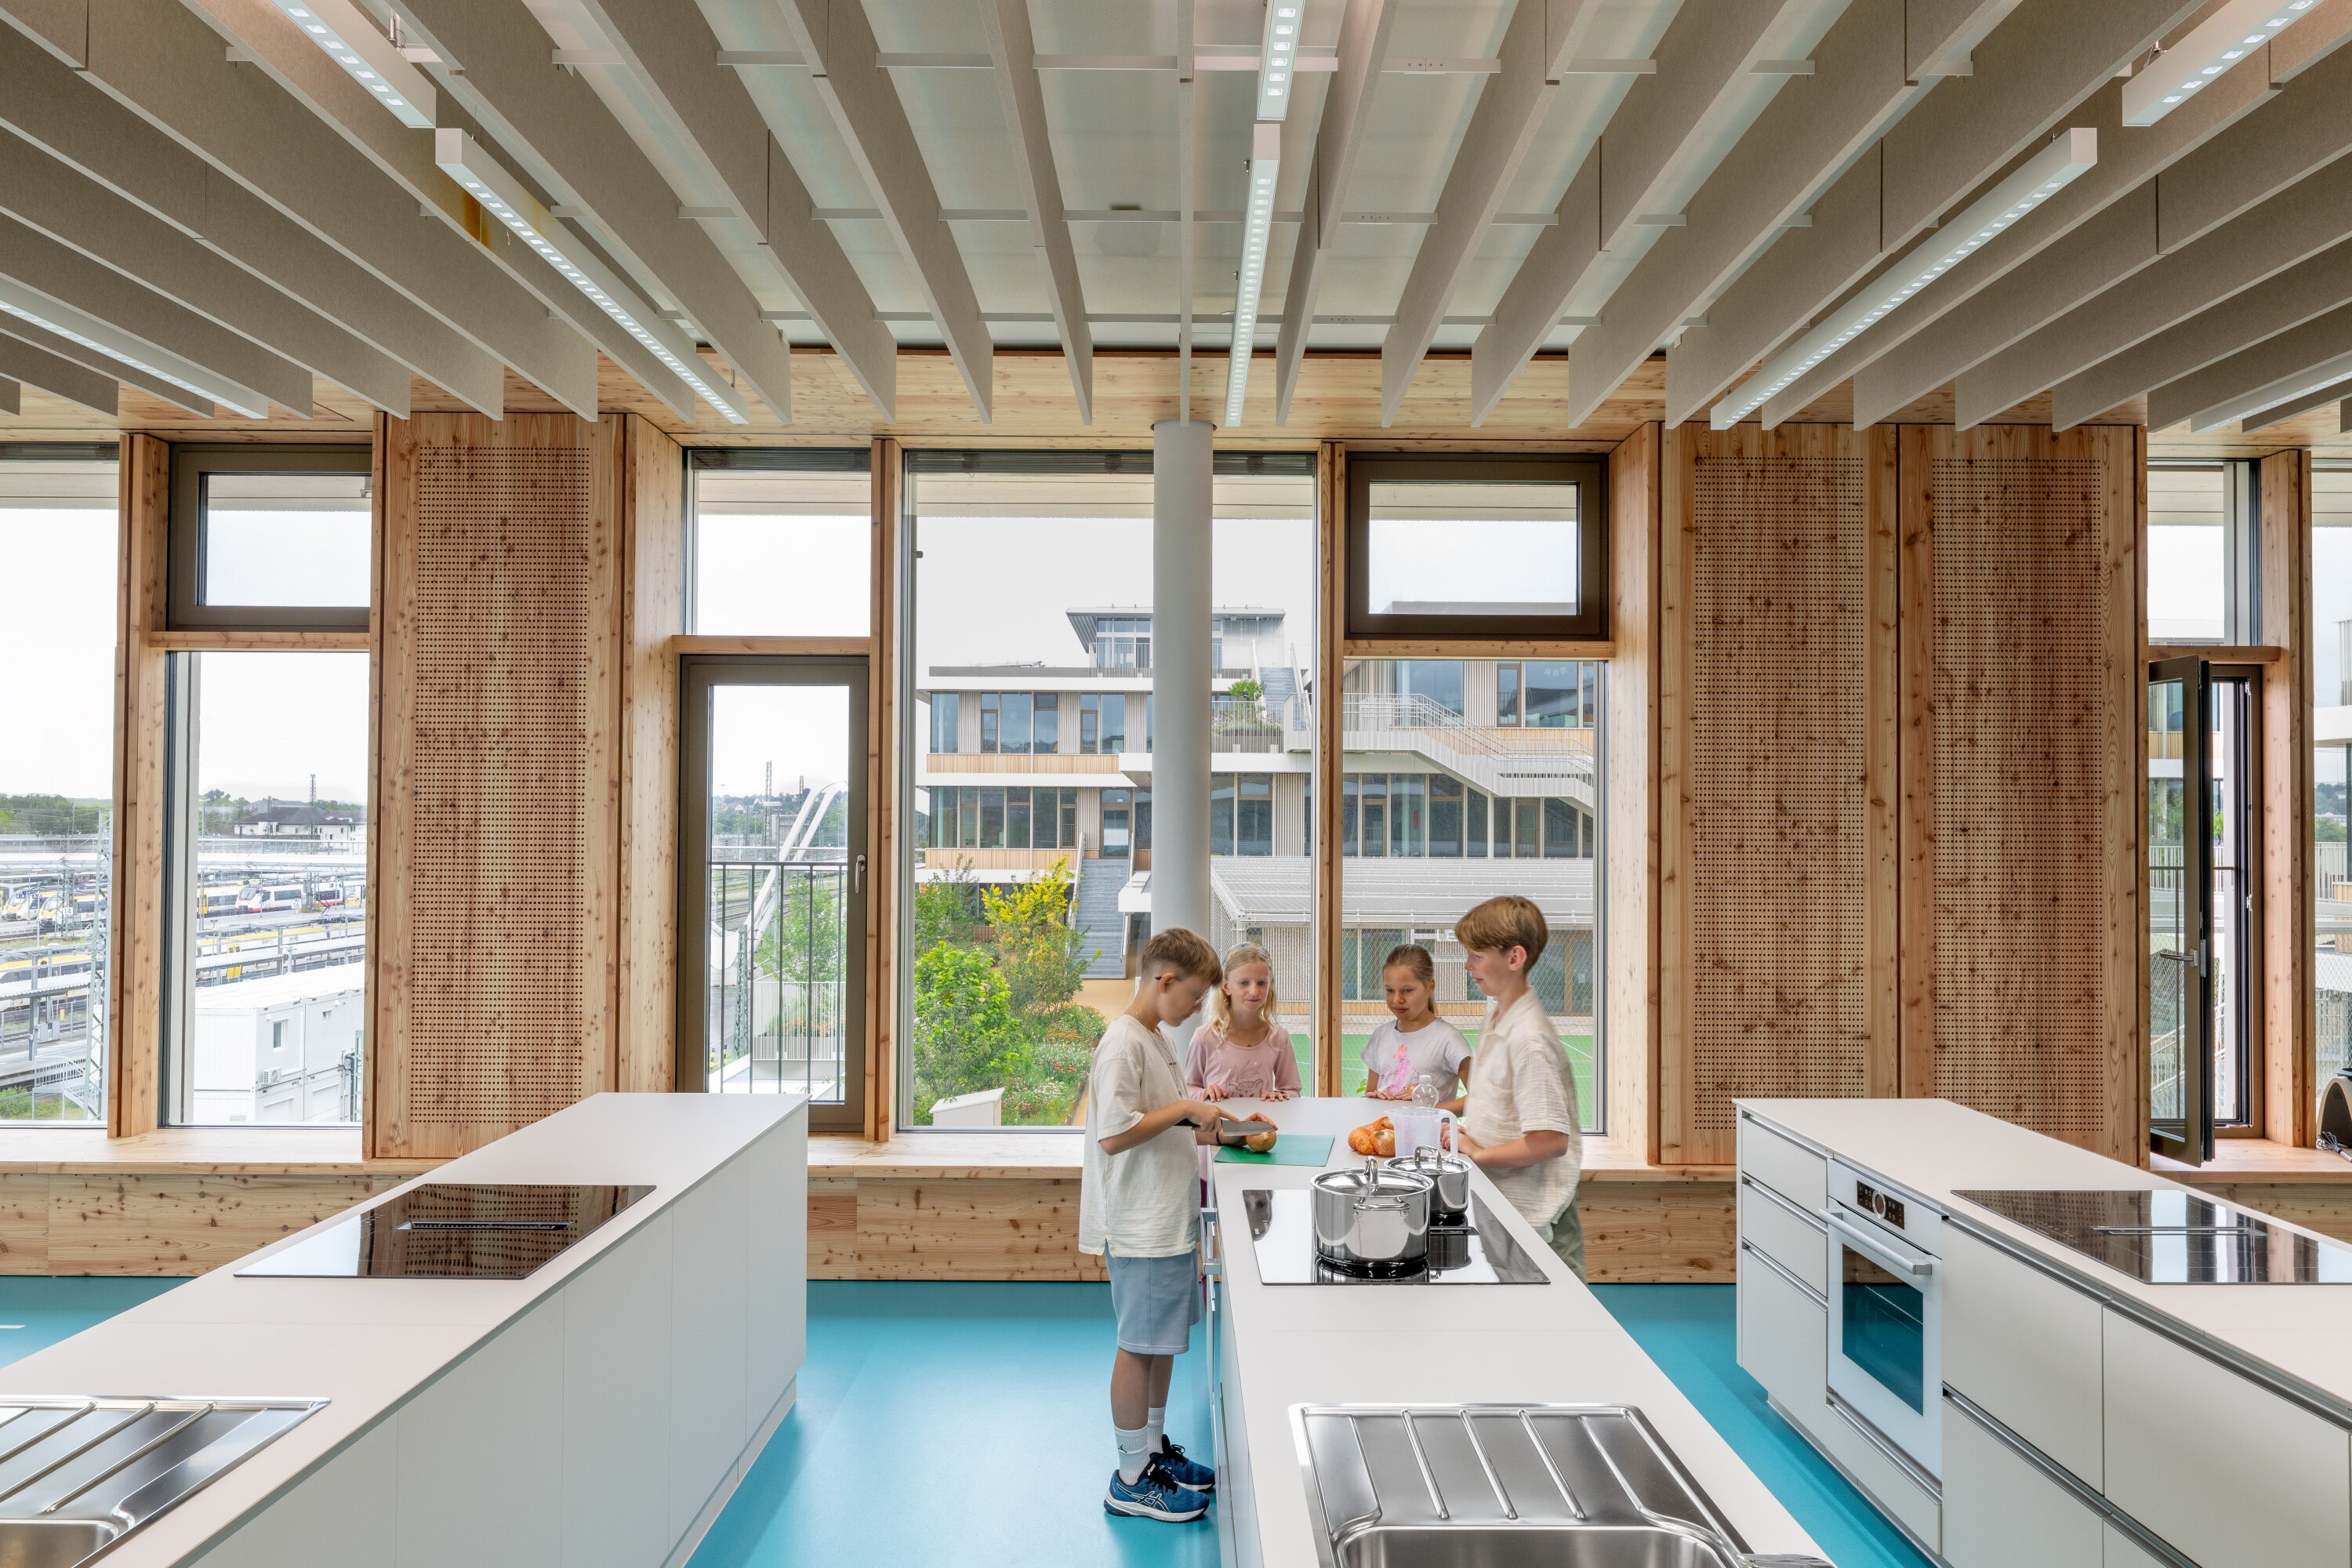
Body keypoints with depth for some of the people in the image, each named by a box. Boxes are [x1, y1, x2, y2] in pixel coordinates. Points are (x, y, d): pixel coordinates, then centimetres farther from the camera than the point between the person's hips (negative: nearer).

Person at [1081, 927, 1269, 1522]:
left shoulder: (1155, 1038, 11)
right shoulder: (1123, 1042, -20)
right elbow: (1113, 1135, -26)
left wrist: (1220, 1130, 10)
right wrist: (1184, 1110, -21)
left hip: (1170, 1221, 9)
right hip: (1141, 1227, -9)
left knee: (1162, 1341, 19)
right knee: (1140, 1346, 3)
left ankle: (1154, 1449, 34)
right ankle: (1131, 1479, 17)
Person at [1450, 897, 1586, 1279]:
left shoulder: (1530, 1040, -24)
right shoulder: (1496, 1010, 4)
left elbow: (1550, 1141, -26)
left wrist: (1478, 1154, -18)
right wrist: (1466, 1138, 5)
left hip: (1532, 1216, -8)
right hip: (1497, 1197, 9)